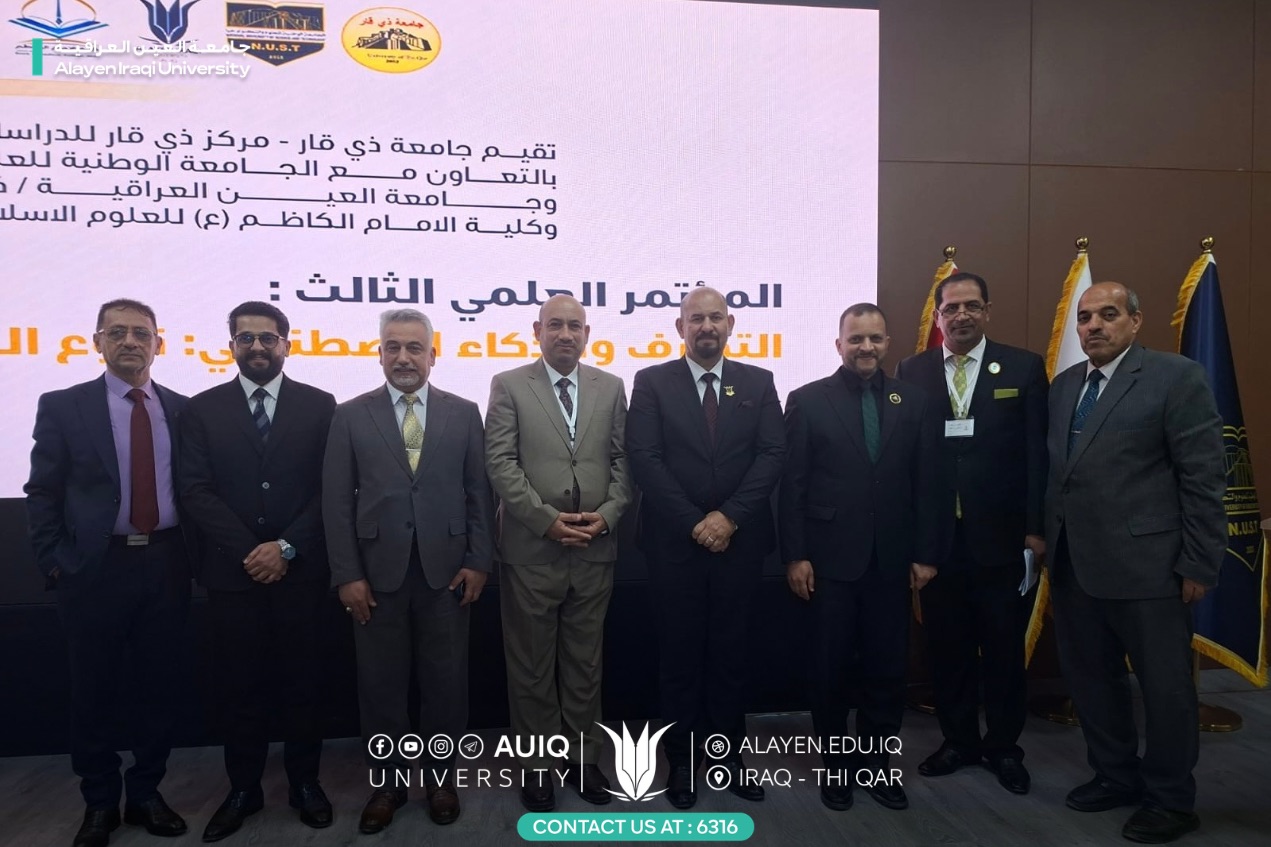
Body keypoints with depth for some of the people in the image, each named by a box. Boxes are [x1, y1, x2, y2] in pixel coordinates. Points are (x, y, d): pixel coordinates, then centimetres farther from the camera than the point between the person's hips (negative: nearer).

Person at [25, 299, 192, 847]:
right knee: (94, 691, 10)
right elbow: (42, 493, 0)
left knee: (159, 685, 11)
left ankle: (146, 793, 28)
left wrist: (193, 555, 2)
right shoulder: (63, 406, -1)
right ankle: (100, 803, 28)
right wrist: (55, 564, -4)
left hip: (166, 565, 2)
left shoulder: (182, 409, 5)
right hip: (95, 567, -2)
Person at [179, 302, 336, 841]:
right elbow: (196, 491, -2)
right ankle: (243, 788, 26)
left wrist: (286, 547, -12)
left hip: (300, 570, -1)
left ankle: (304, 783, 25)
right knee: (238, 686, 9)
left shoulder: (319, 405, 3)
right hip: (232, 571, 1)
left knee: (301, 682, 9)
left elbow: (331, 488, -2)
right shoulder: (203, 409, 5)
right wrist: (250, 551, -12)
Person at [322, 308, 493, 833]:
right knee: (381, 684, 10)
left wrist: (478, 562, -3)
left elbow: (479, 493, 3)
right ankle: (386, 783, 28)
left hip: (447, 570, 0)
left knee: (445, 682, 10)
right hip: (377, 572, 0)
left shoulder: (463, 413, 4)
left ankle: (440, 778, 29)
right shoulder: (351, 416, 3)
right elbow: (337, 501, 0)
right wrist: (347, 574, -5)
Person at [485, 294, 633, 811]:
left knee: (585, 662, 13)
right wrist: (547, 519, -15)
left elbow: (623, 461, 6)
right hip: (531, 550, -2)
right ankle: (537, 765, 25)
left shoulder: (610, 387, 9)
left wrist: (606, 514, -9)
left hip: (595, 550, 2)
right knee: (532, 667, 9)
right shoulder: (509, 386, 0)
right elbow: (501, 463, -7)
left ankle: (581, 757, 28)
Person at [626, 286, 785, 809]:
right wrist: (694, 523, -13)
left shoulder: (758, 382, 7)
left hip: (740, 542, 2)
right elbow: (644, 458, -8)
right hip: (675, 543, -1)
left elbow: (772, 454, -2)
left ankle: (729, 753, 27)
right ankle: (682, 760, 23)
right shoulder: (652, 382, 1)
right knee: (679, 654, 8)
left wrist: (729, 516, -12)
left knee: (731, 652, 12)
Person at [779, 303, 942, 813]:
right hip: (829, 558, -2)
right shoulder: (807, 400, -1)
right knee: (831, 668, 9)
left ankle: (878, 765, 28)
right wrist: (794, 555, -8)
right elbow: (792, 484, -4)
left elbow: (928, 485, 5)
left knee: (887, 668, 10)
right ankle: (835, 767, 27)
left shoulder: (916, 402, 5)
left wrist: (927, 554, 1)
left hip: (891, 560, 2)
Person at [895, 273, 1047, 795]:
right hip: (936, 535, 1)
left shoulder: (1024, 368, 2)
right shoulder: (912, 373, 4)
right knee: (946, 646, 11)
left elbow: (1037, 454, -1)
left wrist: (1035, 529, -5)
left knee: (1004, 647, 11)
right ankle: (959, 741, 29)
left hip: (1001, 534, -1)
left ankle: (1004, 747, 29)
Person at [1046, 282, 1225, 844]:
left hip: (1145, 562, -6)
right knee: (1089, 676, 17)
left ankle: (1170, 800, 27)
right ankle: (1116, 776, 36)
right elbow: (1057, 469, 11)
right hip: (1073, 563, 7)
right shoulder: (1063, 385, 12)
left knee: (1165, 686, 8)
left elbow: (1204, 476, -10)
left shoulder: (1176, 377, -8)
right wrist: (1044, 535, 6)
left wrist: (1200, 564, -12)